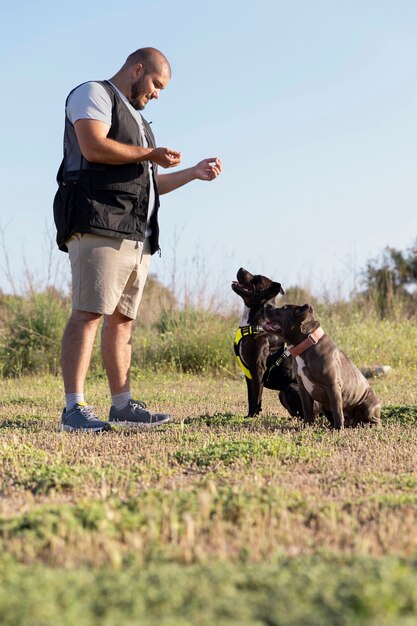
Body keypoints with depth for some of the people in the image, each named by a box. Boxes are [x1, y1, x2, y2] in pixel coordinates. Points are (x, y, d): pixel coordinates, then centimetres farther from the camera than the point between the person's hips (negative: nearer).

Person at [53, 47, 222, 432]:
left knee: (122, 318, 7)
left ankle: (122, 405, 8)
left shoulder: (136, 119, 31)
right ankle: (74, 409, -19)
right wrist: (150, 154, -6)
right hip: (99, 226, -9)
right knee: (89, 313, -15)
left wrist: (194, 174, 20)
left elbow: (148, 182, 30)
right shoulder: (93, 94, 3)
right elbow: (94, 147, -15)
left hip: (137, 235, 9)